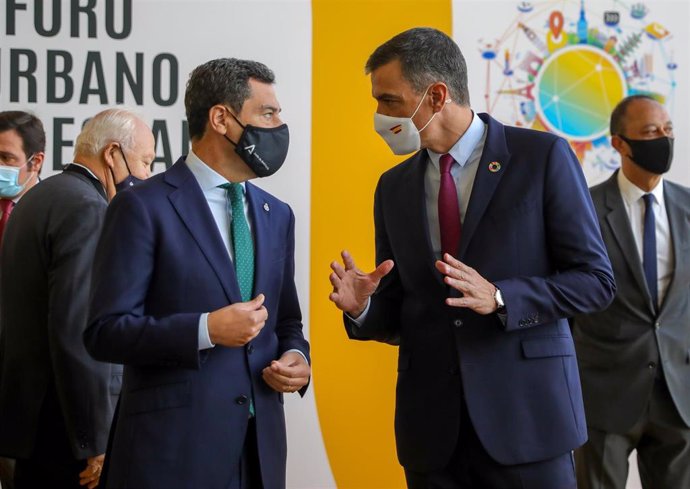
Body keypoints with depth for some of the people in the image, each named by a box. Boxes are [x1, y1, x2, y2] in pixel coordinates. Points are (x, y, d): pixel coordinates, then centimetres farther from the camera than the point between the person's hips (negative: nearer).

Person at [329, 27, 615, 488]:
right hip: (431, 424, 4)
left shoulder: (543, 156, -4)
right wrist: (363, 307, -8)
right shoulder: (393, 187, 11)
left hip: (526, 410, -4)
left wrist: (499, 298, -19)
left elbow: (595, 279, -6)